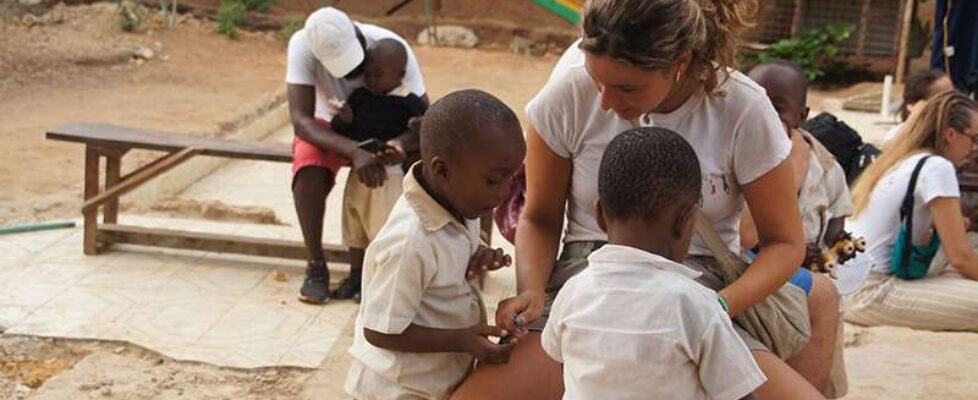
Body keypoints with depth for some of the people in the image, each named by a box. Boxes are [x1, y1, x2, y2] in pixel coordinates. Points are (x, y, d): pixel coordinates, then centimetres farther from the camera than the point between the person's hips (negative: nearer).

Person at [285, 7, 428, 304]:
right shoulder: (303, 45, -32)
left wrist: (404, 141, -48)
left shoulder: (392, 46, -32)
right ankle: (316, 265, -17)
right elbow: (300, 119, -35)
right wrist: (354, 151, -50)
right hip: (329, 126, 0)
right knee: (309, 169, -32)